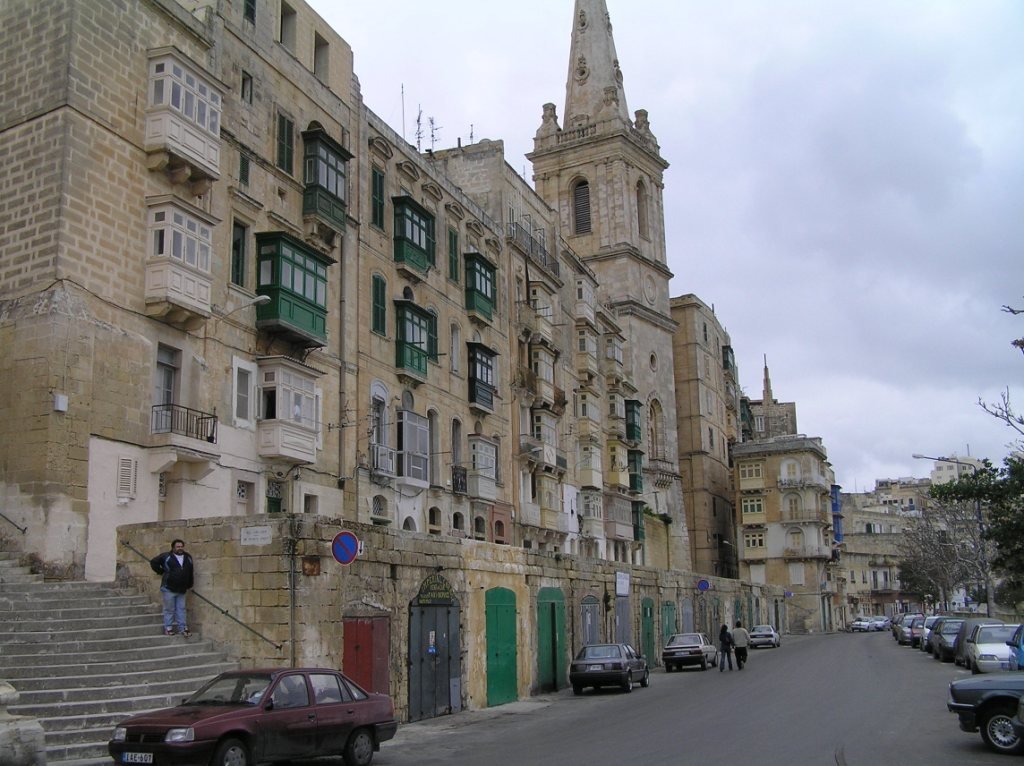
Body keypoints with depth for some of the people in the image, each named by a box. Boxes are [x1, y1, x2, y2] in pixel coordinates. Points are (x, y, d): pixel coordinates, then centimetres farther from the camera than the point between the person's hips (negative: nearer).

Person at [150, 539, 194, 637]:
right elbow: (153, 562, 0)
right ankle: (168, 628, 11)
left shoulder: (188, 558, 9)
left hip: (181, 589, 4)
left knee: (181, 609, 7)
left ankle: (183, 628, 10)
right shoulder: (166, 557, -5)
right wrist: (161, 572, -2)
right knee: (169, 609, 2)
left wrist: (189, 585, 17)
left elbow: (191, 572, 17)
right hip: (169, 588, -4)